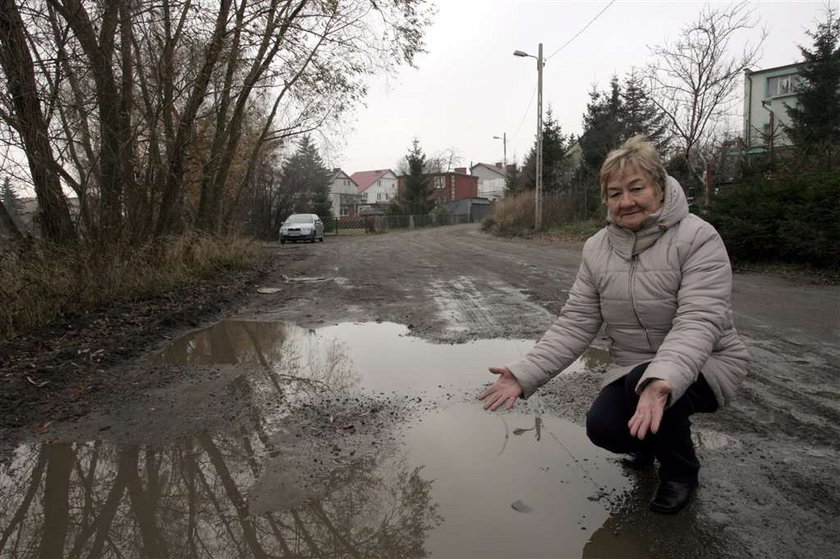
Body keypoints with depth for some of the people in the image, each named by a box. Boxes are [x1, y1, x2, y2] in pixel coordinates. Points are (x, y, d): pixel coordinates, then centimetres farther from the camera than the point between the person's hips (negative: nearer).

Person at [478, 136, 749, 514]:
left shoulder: (698, 238, -19)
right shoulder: (596, 248, -4)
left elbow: (698, 322, -30)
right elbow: (575, 324, -8)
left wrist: (662, 381, -49)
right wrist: (525, 375, -20)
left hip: (705, 364, -4)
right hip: (633, 368, 4)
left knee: (642, 383, -34)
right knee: (603, 427, -21)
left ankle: (680, 471, -1)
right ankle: (656, 435, 18)